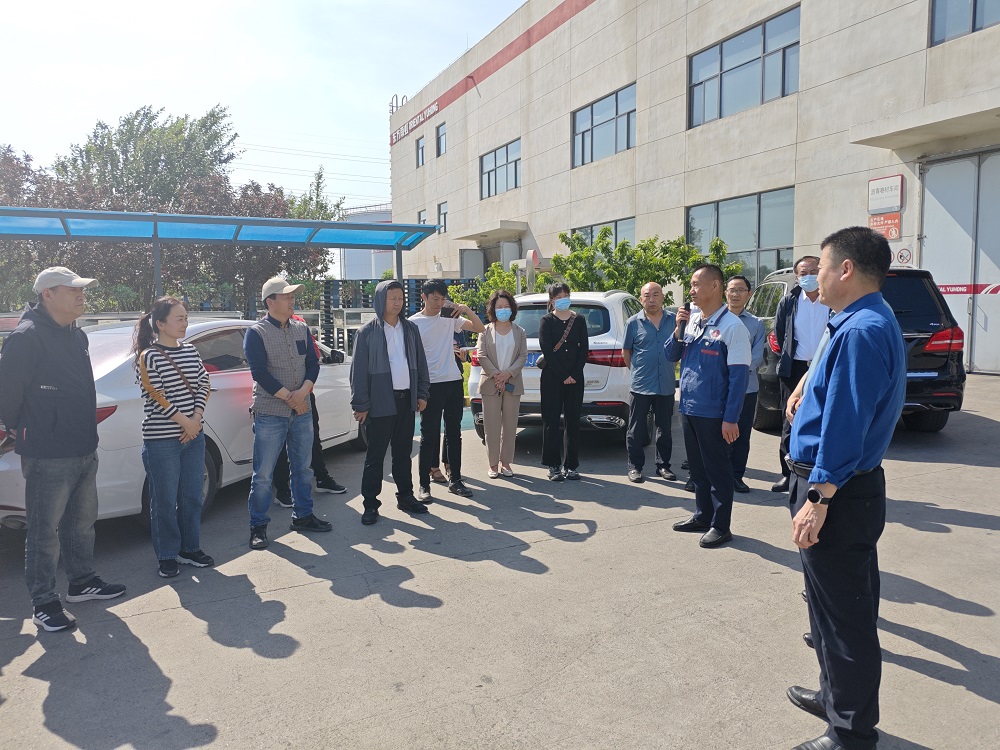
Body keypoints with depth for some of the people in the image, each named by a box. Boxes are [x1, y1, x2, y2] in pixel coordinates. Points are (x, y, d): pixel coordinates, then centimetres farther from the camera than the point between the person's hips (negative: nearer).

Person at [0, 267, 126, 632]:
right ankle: (44, 604, 15)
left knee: (82, 523, 20)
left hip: (85, 451, 9)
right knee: (45, 532, 3)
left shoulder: (77, 336, 11)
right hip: (47, 456, -8)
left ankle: (83, 582, 35)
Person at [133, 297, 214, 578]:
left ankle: (190, 548, 26)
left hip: (194, 436, 6)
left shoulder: (190, 351, 9)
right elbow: (155, 397, -13)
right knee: (165, 501, 4)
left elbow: (203, 385, 7)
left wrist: (197, 419, -6)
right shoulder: (148, 357, -8)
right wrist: (185, 422, -12)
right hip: (161, 440, -6)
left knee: (192, 496, 12)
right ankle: (167, 556, 17)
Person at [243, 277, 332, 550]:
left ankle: (303, 516, 29)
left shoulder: (301, 329, 9)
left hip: (301, 411, 6)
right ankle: (258, 526, 12)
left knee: (303, 468, 14)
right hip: (269, 413, -5)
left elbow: (313, 363, 4)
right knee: (263, 474, 0)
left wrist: (302, 392, -13)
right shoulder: (256, 332, -7)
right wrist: (289, 398, -13)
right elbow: (260, 373, -14)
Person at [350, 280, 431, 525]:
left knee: (403, 452, 14)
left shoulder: (410, 329, 10)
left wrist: (422, 393, 8)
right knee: (375, 455, 2)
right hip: (381, 402, -4)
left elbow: (421, 363, 14)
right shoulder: (368, 332, -5)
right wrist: (361, 404, -10)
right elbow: (359, 370, -7)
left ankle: (405, 496, 25)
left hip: (407, 400, 5)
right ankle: (371, 504, 11)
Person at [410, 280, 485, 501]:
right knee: (429, 437, 0)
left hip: (454, 383, 5)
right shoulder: (414, 322, -2)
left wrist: (467, 309, -8)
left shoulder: (450, 318, 8)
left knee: (454, 433, 12)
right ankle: (424, 485, 9)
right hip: (431, 385, -4)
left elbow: (480, 328, 9)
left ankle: (455, 480, 22)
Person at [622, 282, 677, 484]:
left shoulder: (673, 320, 5)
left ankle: (663, 465, 23)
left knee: (664, 429, 11)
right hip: (640, 386, -2)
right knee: (636, 429, 3)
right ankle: (635, 466, 14)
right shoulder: (633, 323, -1)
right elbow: (626, 351, 8)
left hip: (666, 385, 2)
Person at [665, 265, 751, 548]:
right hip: (689, 408, 7)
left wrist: (731, 419, -18)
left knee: (717, 470, 4)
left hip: (714, 413, -7)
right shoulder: (691, 320, 9)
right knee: (697, 468, 17)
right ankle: (703, 516, 31)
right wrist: (679, 329, -5)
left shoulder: (731, 326, -13)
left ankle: (720, 526, 16)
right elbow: (671, 355, 13)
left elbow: (739, 375, -15)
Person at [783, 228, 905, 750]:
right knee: (832, 600, 24)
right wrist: (805, 385, 14)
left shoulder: (861, 331, -22)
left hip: (837, 490, -11)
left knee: (842, 613, 3)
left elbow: (845, 423, -26)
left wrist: (817, 499, -25)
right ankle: (836, 696, 43)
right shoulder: (862, 322, 11)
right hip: (845, 485, 11)